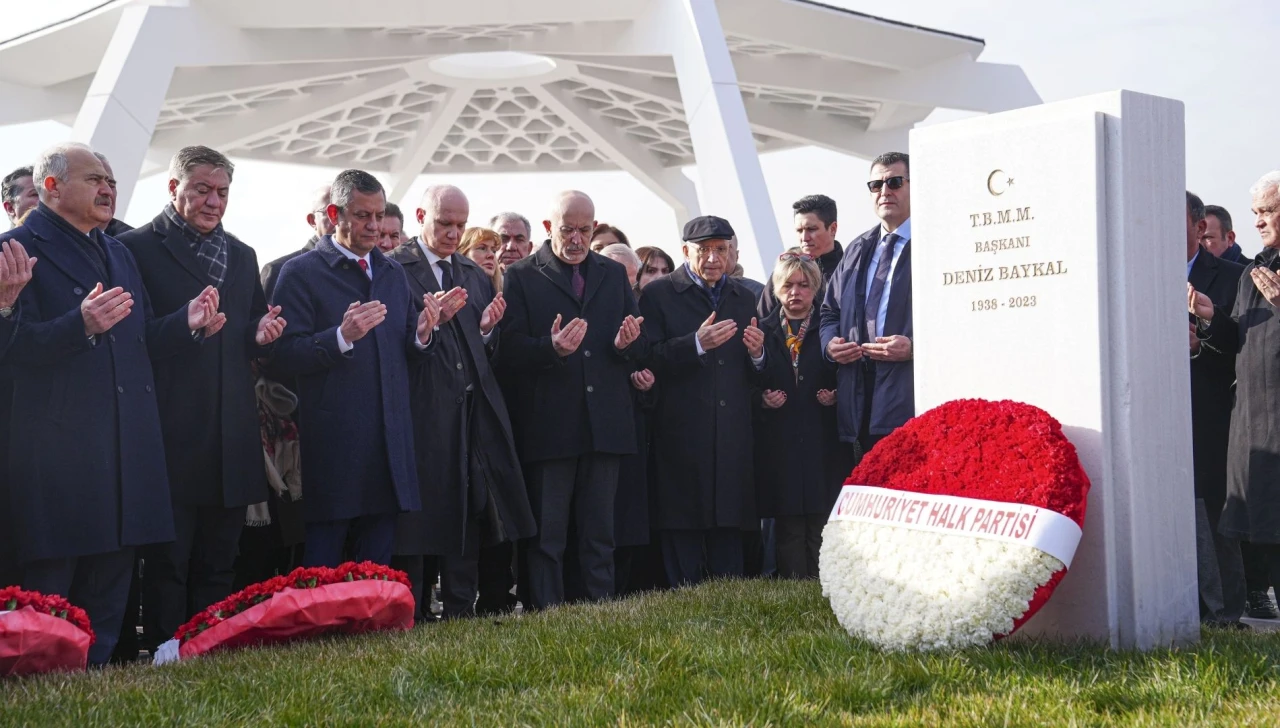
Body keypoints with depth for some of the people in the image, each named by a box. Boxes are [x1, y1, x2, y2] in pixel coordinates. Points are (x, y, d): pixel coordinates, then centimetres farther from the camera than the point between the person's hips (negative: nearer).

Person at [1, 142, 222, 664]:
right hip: (56, 447, -7)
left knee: (110, 582, 11)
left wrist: (187, 324, 2)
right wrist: (81, 325, -28)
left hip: (123, 448, 7)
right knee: (47, 585, -1)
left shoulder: (119, 255, 21)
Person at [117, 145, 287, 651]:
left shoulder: (242, 257, 18)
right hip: (171, 437, -6)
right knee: (167, 566, -1)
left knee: (218, 566, 12)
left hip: (231, 440, 6)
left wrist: (262, 335, 0)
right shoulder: (137, 249, -2)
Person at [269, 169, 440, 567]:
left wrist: (422, 334, -7)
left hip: (389, 445, 5)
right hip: (332, 446, -5)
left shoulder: (394, 273, 16)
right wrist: (342, 337, -24)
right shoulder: (301, 273, -3)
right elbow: (284, 356, -10)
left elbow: (408, 356, 15)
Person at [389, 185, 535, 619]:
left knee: (468, 516, 8)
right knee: (418, 516, -3)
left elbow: (484, 352, 17)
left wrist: (488, 329, -4)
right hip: (422, 414, -6)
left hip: (473, 414, 6)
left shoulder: (476, 277, 19)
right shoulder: (394, 270, -1)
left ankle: (460, 614, 17)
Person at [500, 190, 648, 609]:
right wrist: (551, 347, -25)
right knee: (546, 537, 2)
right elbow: (511, 352, -7)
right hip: (547, 428, -4)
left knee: (600, 535, 11)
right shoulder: (522, 276, 2)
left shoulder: (614, 274, 15)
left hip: (605, 427, 4)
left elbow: (641, 349, 13)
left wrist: (627, 343, -9)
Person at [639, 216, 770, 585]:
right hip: (681, 440, -4)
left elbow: (756, 378, 17)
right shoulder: (659, 294, 3)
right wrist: (696, 344, -20)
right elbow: (648, 361, -10)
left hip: (733, 440, 4)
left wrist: (757, 354, -4)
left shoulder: (744, 298, 18)